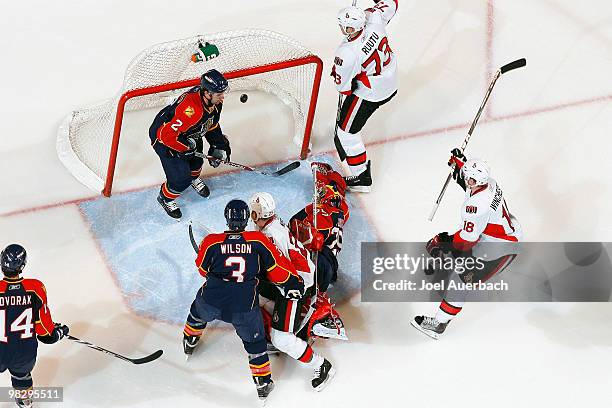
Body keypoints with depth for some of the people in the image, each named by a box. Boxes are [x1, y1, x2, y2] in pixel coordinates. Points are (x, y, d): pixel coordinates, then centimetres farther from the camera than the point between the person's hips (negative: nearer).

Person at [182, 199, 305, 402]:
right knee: (254, 340, 20)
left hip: (211, 301, 1)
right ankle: (263, 382, 25)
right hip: (244, 307, -1)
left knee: (198, 312, 35)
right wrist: (293, 281, 17)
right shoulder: (258, 240, -2)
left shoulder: (211, 241, 0)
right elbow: (276, 266, 4)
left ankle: (189, 343, 58)